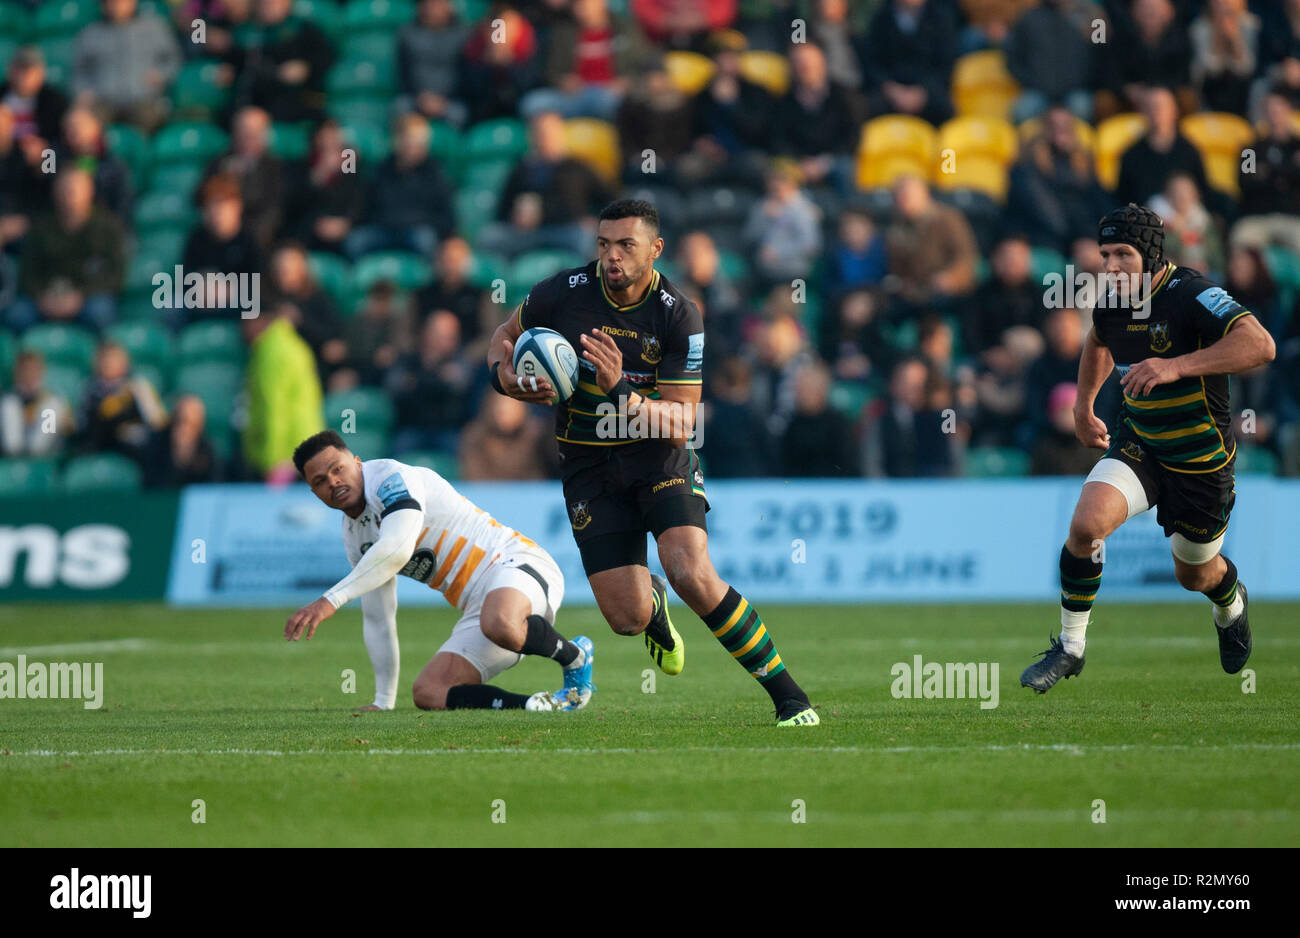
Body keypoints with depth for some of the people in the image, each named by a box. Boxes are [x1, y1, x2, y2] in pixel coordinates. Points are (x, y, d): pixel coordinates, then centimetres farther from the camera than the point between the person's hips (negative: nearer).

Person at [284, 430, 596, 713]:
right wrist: (383, 702, 22)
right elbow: (377, 620, 25)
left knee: (500, 624, -44)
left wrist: (331, 600, -33)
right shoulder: (354, 536, 17)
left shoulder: (391, 477, -10)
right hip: (478, 609, 8)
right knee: (427, 693, -14)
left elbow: (396, 549, -29)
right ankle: (536, 705, -13)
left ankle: (575, 657, -14)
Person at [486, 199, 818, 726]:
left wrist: (620, 391, -33)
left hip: (659, 459, -2)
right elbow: (505, 336, 9)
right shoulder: (563, 293, -11)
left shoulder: (679, 316, -16)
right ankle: (653, 607, 36)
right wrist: (504, 376, -14)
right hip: (588, 463, 2)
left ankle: (788, 696, -14)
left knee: (691, 574, -26)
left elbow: (680, 422, -17)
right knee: (627, 617, -7)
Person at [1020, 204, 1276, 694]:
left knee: (1195, 574, 15)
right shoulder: (1111, 303, -5)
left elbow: (1259, 345, -40)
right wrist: (1083, 406, 22)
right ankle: (1069, 648, -7)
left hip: (1201, 462, -4)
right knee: (1086, 524, -23)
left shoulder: (1191, 295, -25)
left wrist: (1176, 367, -45)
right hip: (1137, 446, 4)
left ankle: (1231, 606, 54)